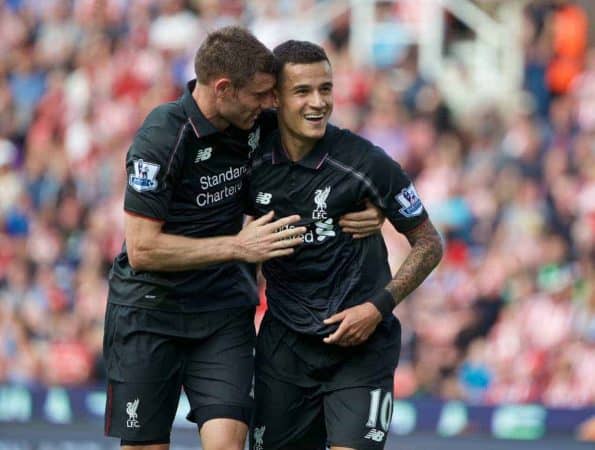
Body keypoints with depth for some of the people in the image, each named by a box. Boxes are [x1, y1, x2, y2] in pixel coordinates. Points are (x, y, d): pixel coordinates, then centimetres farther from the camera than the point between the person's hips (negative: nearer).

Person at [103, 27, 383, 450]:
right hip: (150, 308, -4)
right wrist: (238, 247, -22)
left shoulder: (255, 126, -3)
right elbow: (142, 249, -21)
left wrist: (365, 208, -3)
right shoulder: (162, 137, -20)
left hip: (223, 310, 4)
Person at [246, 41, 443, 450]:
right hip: (284, 345, 4)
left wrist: (378, 307, -12)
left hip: (359, 344, -4)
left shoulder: (366, 163, -12)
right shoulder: (254, 163, -2)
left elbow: (429, 244, -4)